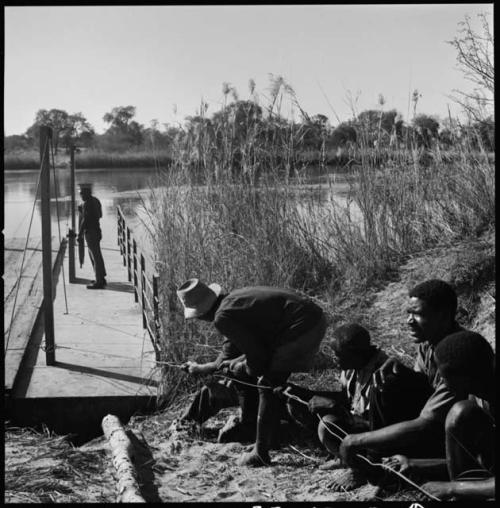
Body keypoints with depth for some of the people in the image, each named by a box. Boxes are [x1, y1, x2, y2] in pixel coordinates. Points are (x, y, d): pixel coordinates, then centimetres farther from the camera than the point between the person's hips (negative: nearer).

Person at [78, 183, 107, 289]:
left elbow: (85, 220, -21)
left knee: (96, 257, -5)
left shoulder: (87, 203, -17)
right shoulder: (95, 200, 11)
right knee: (93, 255, 19)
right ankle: (101, 278, 26)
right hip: (96, 231, 10)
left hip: (90, 232, -10)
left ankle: (99, 282, -1)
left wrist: (80, 234, -16)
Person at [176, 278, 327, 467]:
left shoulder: (223, 318, -14)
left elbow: (257, 356, -10)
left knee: (268, 386, 0)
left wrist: (239, 367, 10)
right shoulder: (231, 299, 15)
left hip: (300, 329, -10)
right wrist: (207, 368, 35)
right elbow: (231, 345, 29)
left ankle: (260, 455, 5)